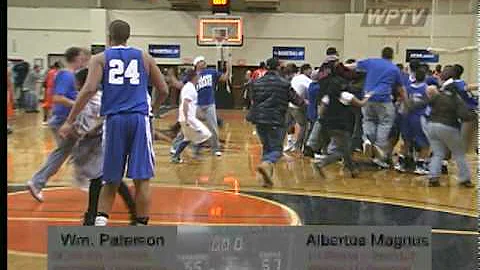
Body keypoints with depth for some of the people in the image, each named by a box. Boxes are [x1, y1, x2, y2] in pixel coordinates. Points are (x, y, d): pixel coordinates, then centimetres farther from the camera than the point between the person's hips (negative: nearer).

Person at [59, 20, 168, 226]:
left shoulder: (100, 59, 9)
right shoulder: (144, 58, 14)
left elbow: (89, 90, -6)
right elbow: (163, 91, 15)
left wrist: (70, 121, -4)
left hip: (114, 120, 0)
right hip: (140, 119, 0)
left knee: (111, 181, 12)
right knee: (142, 179, 2)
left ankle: (100, 220, -2)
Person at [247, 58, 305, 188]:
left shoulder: (257, 82, 9)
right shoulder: (284, 83, -4)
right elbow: (295, 99, 5)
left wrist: (250, 116, 34)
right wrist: (304, 102, 26)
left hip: (259, 120, 5)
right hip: (275, 121, -5)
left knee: (267, 147, 17)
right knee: (276, 149, 1)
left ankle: (267, 178, 12)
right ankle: (265, 164, -30)